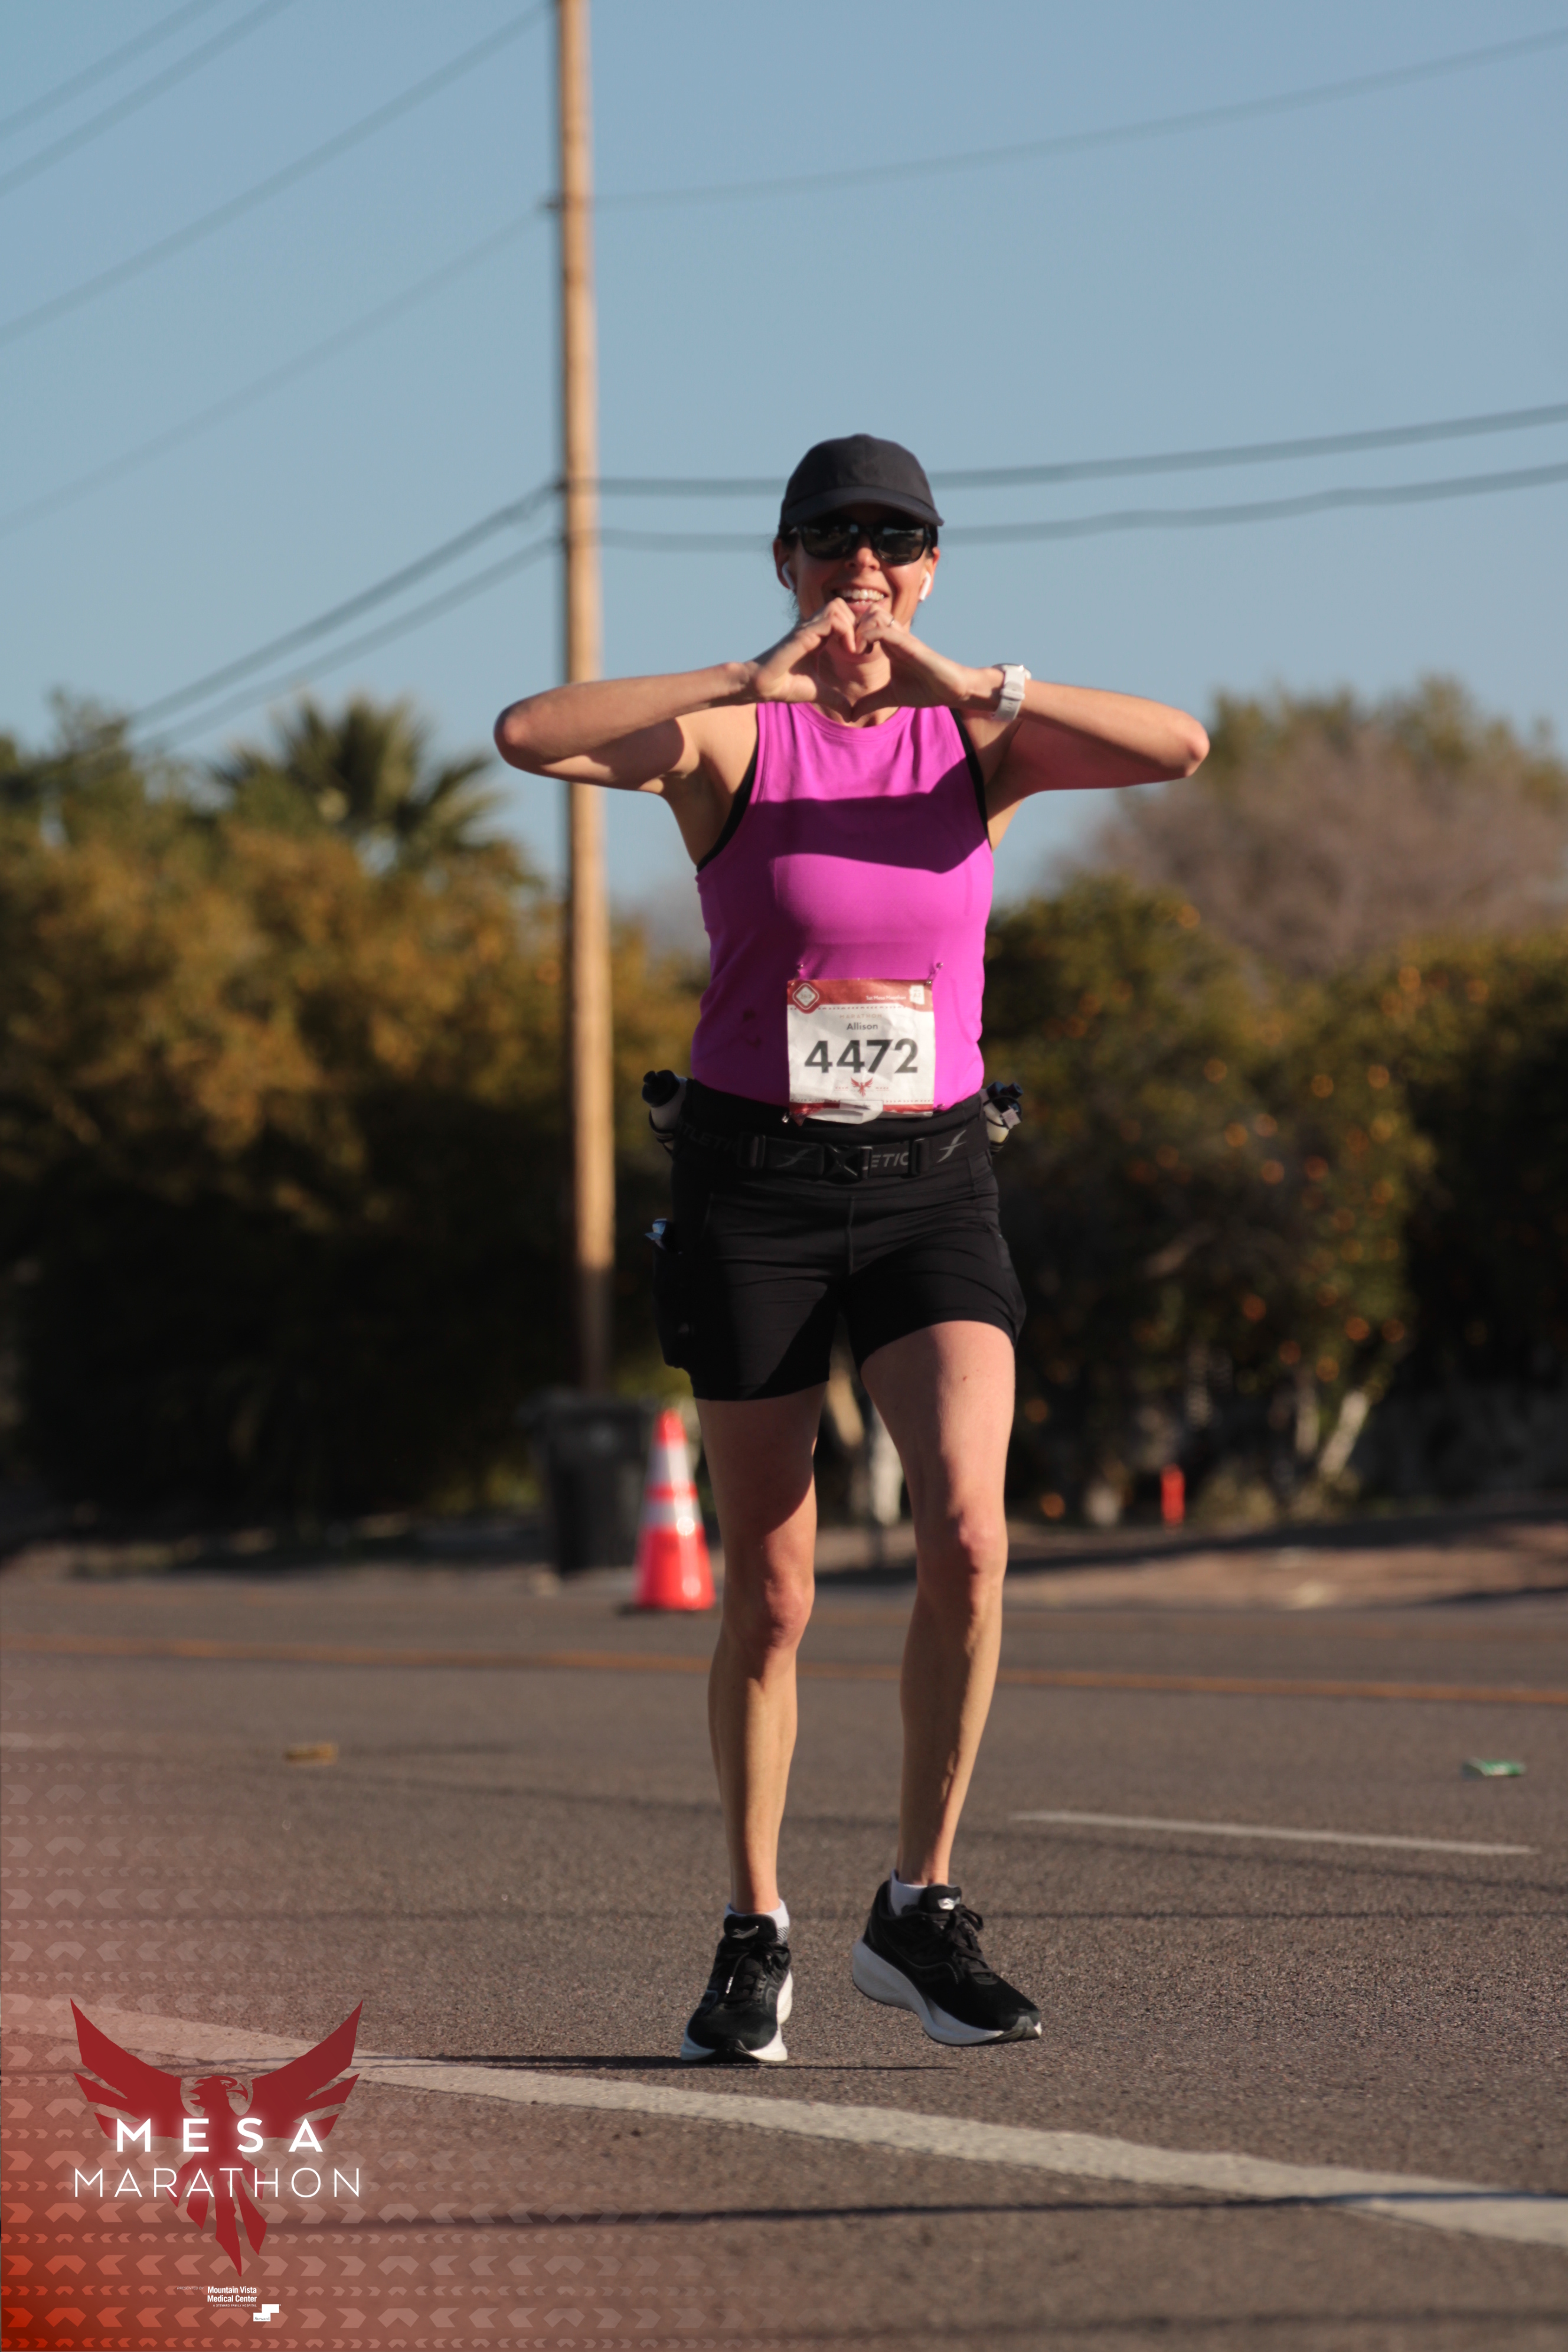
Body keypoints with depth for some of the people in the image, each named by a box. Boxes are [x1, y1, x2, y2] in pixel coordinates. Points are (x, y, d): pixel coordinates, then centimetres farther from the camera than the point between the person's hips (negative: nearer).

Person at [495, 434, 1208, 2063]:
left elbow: (1180, 748, -15)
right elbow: (526, 737, -23)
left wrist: (970, 683, -24)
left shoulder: (977, 736, 3)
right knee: (770, 1594, 3)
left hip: (932, 1182, 1)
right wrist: (761, 680, -29)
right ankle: (753, 1940, 20)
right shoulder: (731, 737, -4)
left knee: (967, 1527, -18)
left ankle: (919, 1907, -4)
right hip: (752, 1183, -1)